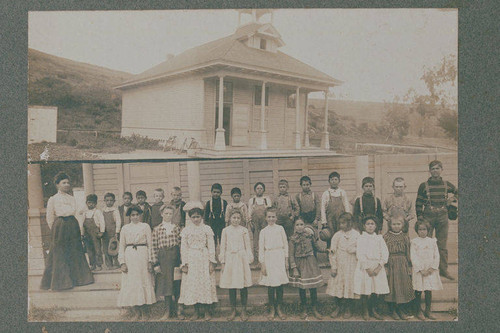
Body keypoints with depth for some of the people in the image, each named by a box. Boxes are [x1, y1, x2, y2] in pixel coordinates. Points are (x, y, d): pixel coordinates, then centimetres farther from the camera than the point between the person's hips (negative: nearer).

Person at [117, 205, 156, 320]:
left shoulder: (145, 226, 6)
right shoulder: (125, 228, 10)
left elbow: (150, 244, 5)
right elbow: (121, 246, 9)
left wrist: (150, 261, -1)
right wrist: (122, 262, 0)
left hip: (142, 257, -1)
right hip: (129, 257, 2)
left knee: (144, 283, 0)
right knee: (130, 284, 0)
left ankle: (145, 312, 10)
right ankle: (136, 312, 8)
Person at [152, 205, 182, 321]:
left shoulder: (177, 228, 8)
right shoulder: (157, 229, 5)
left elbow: (180, 244, 6)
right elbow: (154, 247, 1)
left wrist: (181, 260, 2)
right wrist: (155, 263, -4)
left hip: (175, 256, 1)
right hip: (163, 257, -1)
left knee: (176, 283, 2)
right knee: (165, 284, 0)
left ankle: (176, 309, 15)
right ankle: (168, 311, 8)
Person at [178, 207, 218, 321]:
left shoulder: (207, 229, 3)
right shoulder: (186, 230, 7)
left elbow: (211, 246, 2)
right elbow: (183, 248, 7)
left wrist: (212, 262, -4)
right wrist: (184, 263, 0)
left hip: (204, 258, -1)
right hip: (191, 259, 1)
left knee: (206, 283, -2)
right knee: (192, 284, 2)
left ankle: (207, 311, 8)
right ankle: (197, 311, 12)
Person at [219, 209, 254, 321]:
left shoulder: (244, 230, 4)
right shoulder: (225, 230, 6)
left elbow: (248, 246, 6)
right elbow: (223, 246, 8)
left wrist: (248, 261, 0)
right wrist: (223, 262, 4)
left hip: (242, 259, -1)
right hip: (230, 259, 1)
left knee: (243, 285, -1)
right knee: (231, 286, 4)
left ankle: (243, 310, 10)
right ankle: (233, 310, 16)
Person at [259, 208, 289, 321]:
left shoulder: (280, 229, 5)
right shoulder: (263, 231, 3)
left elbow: (285, 244, 8)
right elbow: (261, 248, 4)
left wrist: (286, 260, 5)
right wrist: (262, 264, -1)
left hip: (279, 257, 0)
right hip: (268, 258, 0)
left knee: (280, 284, 2)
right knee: (270, 285, 2)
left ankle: (279, 308, 15)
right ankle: (272, 309, 14)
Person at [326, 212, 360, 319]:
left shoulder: (356, 234, 0)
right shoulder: (337, 235, 0)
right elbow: (332, 252, -1)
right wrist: (333, 267, -4)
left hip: (351, 265, -1)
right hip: (339, 265, 1)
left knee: (350, 285, 2)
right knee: (337, 285, 2)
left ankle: (348, 309, 19)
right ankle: (338, 307, 20)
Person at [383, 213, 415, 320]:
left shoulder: (405, 237, 7)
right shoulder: (386, 237, -3)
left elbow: (408, 253, 9)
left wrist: (409, 267, 6)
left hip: (403, 265, 3)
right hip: (391, 264, -3)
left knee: (403, 286, 6)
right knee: (392, 286, 1)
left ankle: (399, 309, 23)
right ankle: (392, 310, 15)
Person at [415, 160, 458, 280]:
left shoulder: (446, 184, 6)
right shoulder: (424, 185, -1)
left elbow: (458, 192, 25)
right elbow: (418, 203, 1)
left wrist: (452, 199, 10)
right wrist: (419, 218, -4)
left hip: (442, 217, 2)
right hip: (428, 217, -2)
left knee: (442, 245, 7)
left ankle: (443, 269, 16)